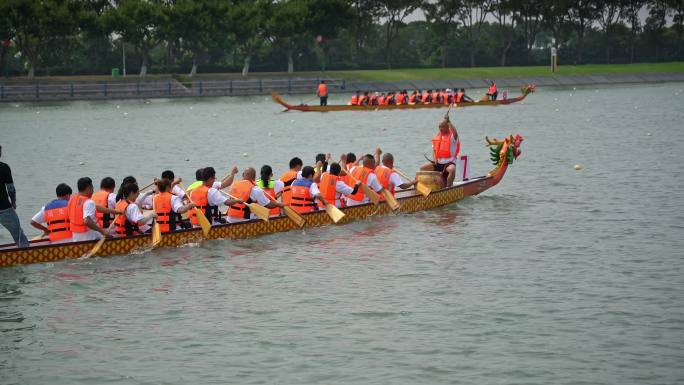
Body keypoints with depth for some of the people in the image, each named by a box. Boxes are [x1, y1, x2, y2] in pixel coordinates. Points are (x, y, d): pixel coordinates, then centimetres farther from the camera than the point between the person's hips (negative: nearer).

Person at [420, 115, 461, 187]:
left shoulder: (452, 136, -7)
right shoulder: (437, 135, 10)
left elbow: (455, 133, -33)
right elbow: (434, 149, 16)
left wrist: (448, 121, -35)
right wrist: (435, 158, -1)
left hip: (449, 162, -6)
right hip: (438, 163, 6)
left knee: (452, 169, -39)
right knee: (423, 168, -4)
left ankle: (448, 187, -32)